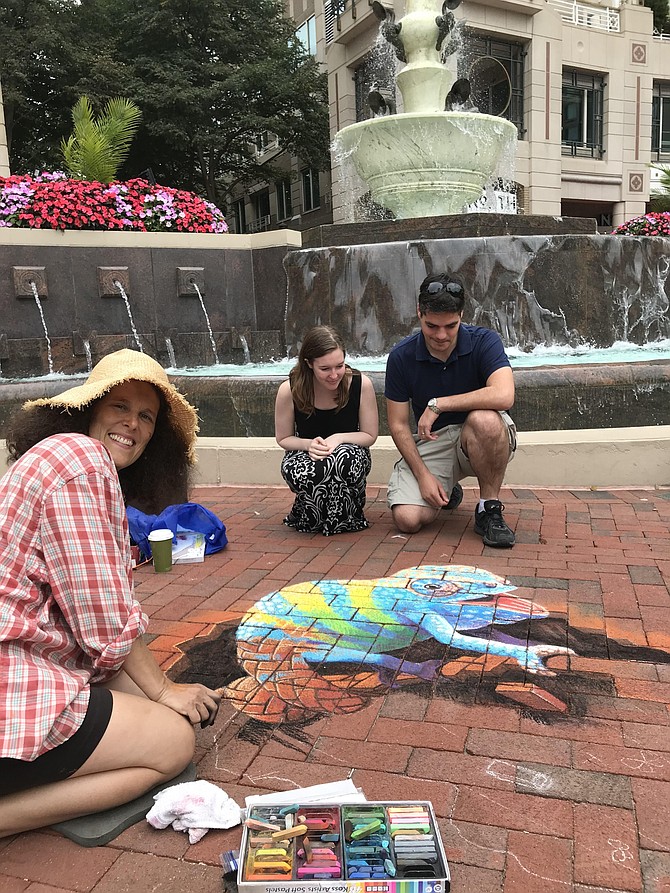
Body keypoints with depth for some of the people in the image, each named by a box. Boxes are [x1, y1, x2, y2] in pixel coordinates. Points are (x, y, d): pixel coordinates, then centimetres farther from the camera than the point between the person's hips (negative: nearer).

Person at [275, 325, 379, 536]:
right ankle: (310, 516, 0)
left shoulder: (361, 384, -18)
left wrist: (338, 439, -24)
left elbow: (369, 436, -5)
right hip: (307, 456, 0)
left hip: (350, 455, 0)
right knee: (296, 471, -37)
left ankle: (345, 518, -7)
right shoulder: (290, 390, -17)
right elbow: (283, 438, -1)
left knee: (344, 457, -38)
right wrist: (310, 445, -23)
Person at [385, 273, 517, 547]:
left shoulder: (484, 342, -13)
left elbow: (504, 396, -32)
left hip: (478, 440, -2)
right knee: (408, 519, -18)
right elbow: (398, 424, -3)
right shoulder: (401, 356, -7)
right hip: (430, 442, 2)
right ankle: (448, 490, 20)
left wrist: (438, 404, -27)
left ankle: (489, 508, -15)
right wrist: (423, 475, -14)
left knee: (484, 419, -38)